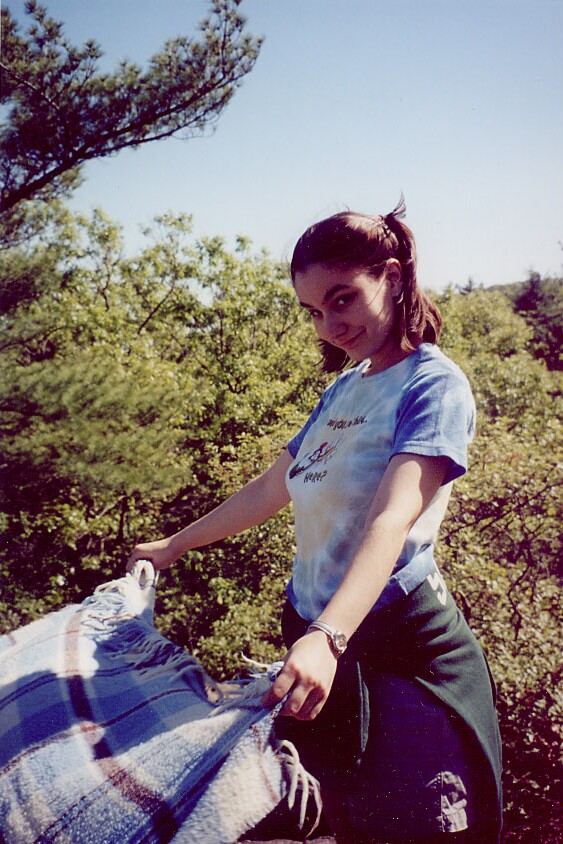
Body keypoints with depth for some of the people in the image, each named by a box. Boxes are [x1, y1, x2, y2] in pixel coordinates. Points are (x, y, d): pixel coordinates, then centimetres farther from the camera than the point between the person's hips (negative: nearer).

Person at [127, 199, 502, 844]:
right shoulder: (343, 389, 12)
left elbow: (393, 520, -27)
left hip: (400, 647, -7)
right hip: (315, 633, 7)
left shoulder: (433, 384, -12)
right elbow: (271, 489, 20)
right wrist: (173, 546, 25)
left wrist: (329, 637, -40)